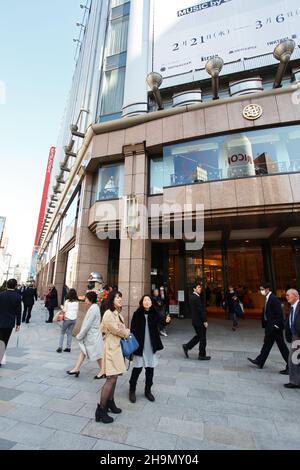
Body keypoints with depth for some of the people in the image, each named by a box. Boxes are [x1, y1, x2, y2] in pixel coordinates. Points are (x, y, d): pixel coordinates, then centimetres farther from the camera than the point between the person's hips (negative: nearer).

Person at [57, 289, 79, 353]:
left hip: (67, 319, -3)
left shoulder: (67, 301, -10)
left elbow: (64, 310, -7)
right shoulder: (77, 302, -1)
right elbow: (77, 311, 3)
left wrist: (62, 307, 11)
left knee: (62, 333, 13)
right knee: (69, 333, 12)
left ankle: (60, 347, 10)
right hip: (74, 319, 3)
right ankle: (68, 348, 13)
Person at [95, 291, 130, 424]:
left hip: (117, 347, 9)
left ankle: (110, 402, 32)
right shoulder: (108, 314, -18)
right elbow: (117, 330, -17)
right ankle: (101, 410, 8)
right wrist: (127, 332, -1)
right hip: (111, 348, -8)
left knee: (114, 377, 17)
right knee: (111, 378, -4)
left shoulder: (119, 314, 10)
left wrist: (124, 332, -5)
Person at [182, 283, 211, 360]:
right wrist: (205, 321, -16)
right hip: (199, 321, -9)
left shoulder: (192, 297, 9)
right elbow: (201, 310, -22)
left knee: (199, 336, 21)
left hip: (195, 320, 9)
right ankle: (202, 355, 19)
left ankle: (187, 346, 22)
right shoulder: (196, 298, -22)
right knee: (202, 338, 6)